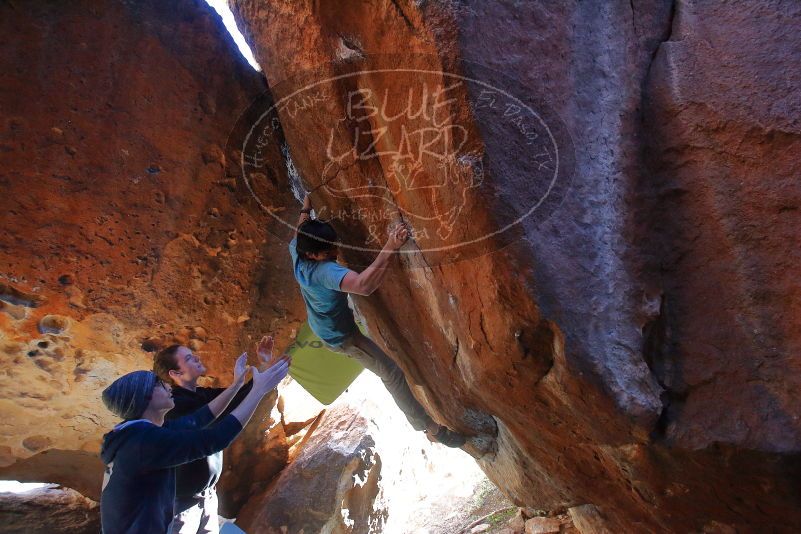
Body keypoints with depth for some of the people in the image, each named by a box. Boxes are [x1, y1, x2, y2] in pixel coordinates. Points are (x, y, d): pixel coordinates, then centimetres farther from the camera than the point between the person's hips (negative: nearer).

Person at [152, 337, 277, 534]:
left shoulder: (204, 395, 5)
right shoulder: (174, 404, -20)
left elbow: (241, 396, 6)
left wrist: (265, 365, -7)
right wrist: (237, 381, -32)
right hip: (184, 498, -8)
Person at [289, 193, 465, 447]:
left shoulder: (296, 251, -20)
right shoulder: (325, 271, -45)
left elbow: (300, 230, 6)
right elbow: (364, 285, -65)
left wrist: (306, 207, 20)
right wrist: (390, 248, -71)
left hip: (319, 326, 8)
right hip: (342, 337, -8)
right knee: (392, 374, -1)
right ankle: (430, 428, 10)